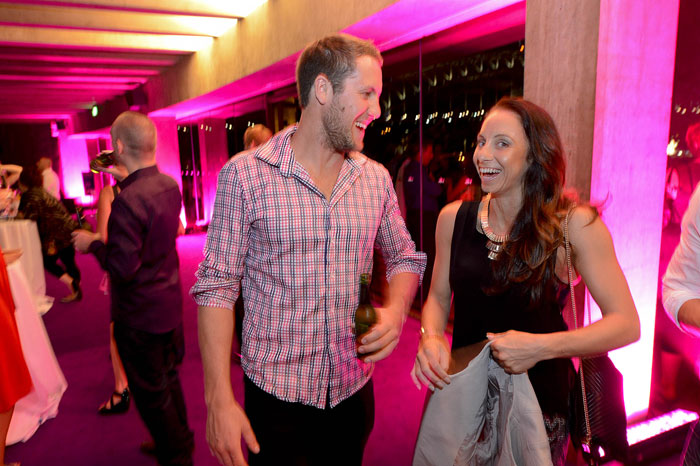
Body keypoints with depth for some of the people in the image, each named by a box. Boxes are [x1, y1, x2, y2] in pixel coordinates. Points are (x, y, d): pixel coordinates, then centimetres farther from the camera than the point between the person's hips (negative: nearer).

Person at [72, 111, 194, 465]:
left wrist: (92, 243, -9)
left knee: (150, 392, 10)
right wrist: (126, 179, 20)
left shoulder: (128, 200, -27)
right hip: (170, 303, 8)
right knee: (169, 377, 24)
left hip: (140, 314, -8)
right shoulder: (170, 185, -1)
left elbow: (122, 267, -27)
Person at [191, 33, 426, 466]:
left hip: (354, 391, 4)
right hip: (275, 395, -3)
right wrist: (219, 400, -13)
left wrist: (396, 309, -10)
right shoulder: (246, 174, -12)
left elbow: (404, 257, 11)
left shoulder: (377, 178, 0)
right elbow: (217, 286, -11)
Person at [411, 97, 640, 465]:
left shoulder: (574, 224, -14)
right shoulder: (453, 218, -5)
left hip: (539, 402, -2)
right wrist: (431, 337, -16)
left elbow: (626, 324, -13)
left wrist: (541, 346, -25)